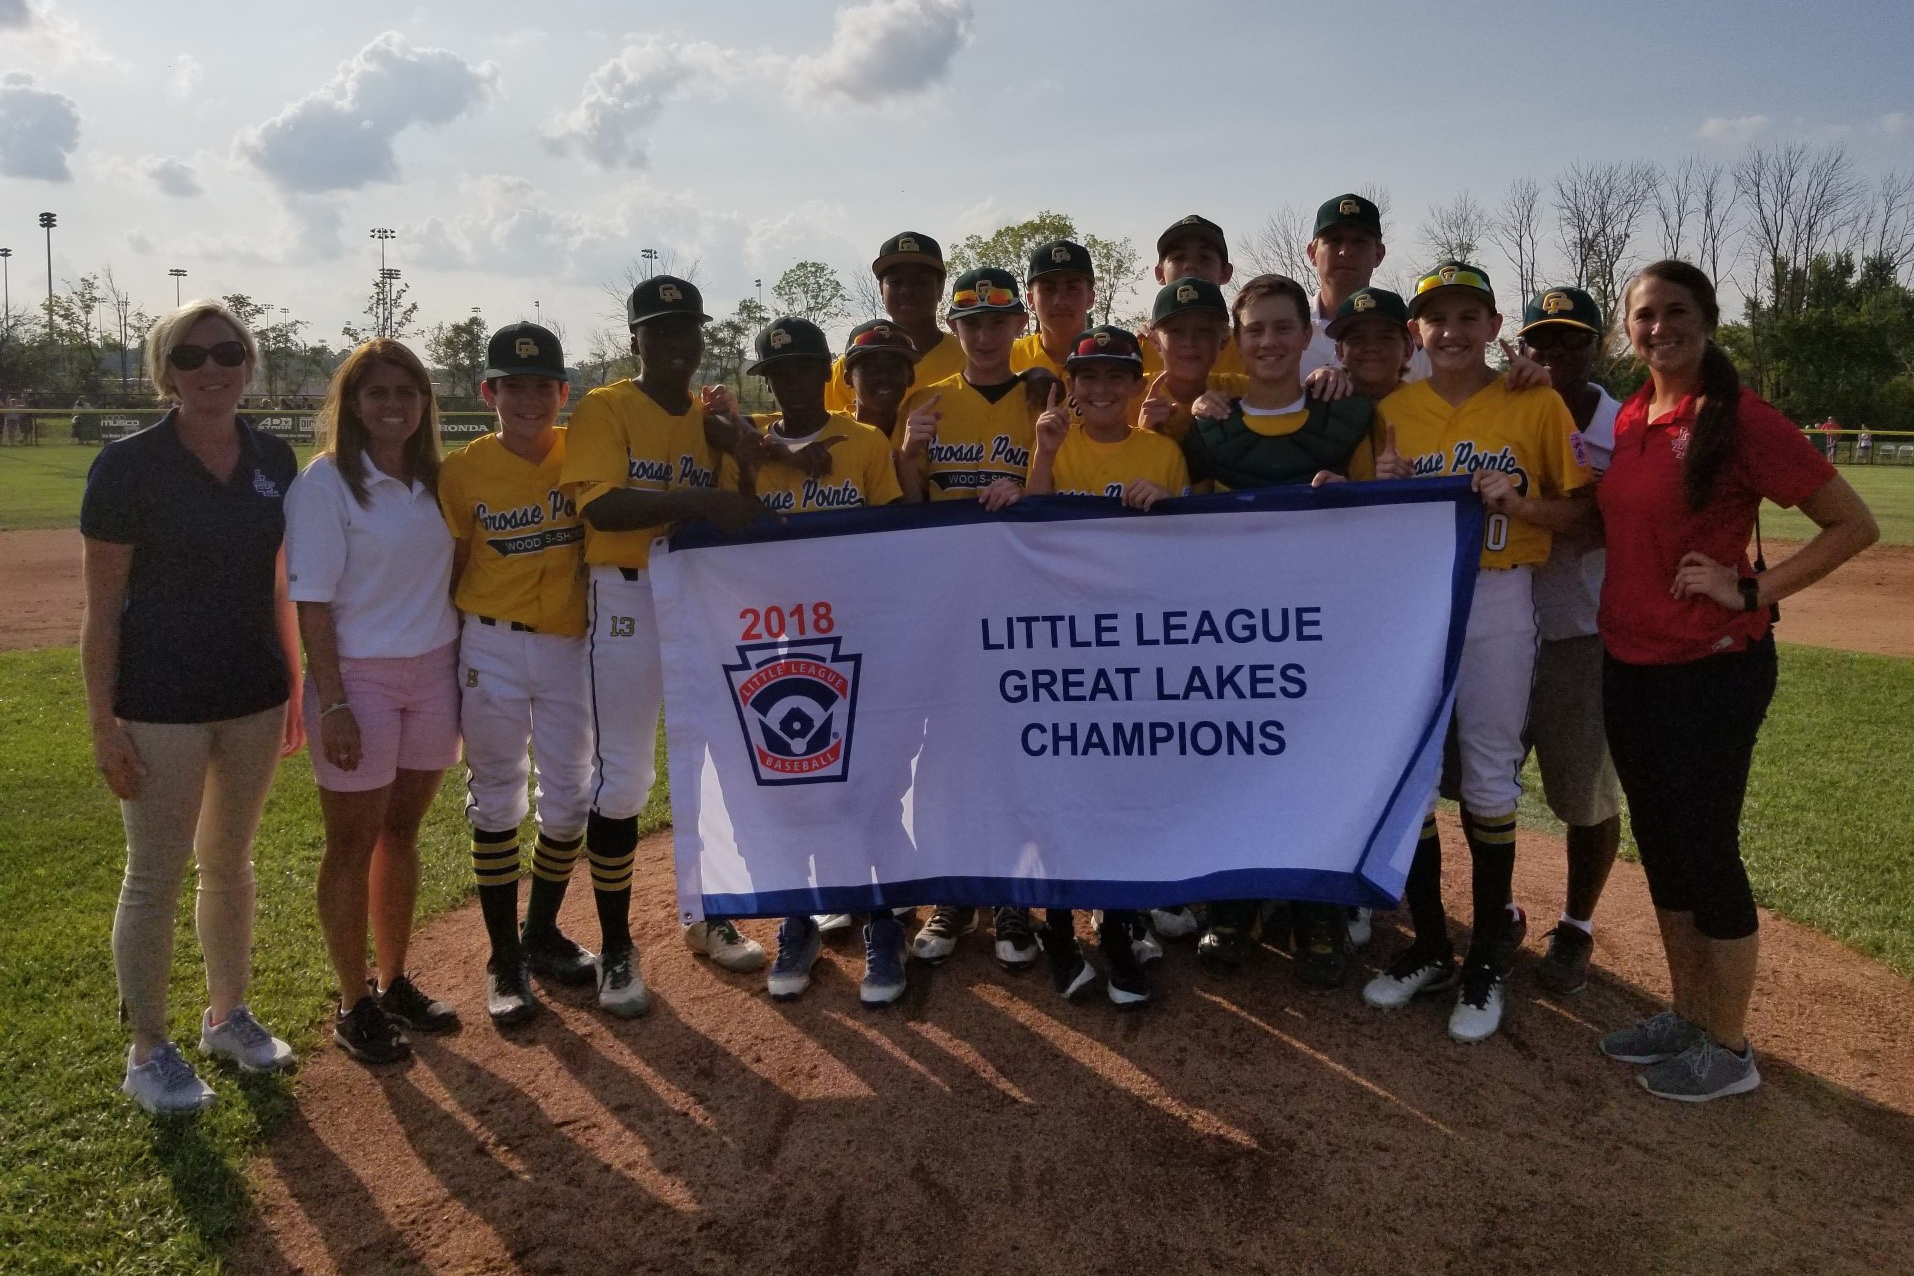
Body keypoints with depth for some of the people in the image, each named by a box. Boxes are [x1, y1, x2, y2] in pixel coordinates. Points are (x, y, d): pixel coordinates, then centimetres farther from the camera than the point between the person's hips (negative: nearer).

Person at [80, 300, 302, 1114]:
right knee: (156, 877, 4)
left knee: (230, 861, 17)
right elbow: (102, 608, -9)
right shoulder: (128, 466, -10)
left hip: (253, 701, 5)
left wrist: (294, 683, 13)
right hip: (161, 704, -4)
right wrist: (102, 723, -11)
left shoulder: (274, 462, 3)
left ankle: (227, 1015, 33)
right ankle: (147, 1053, 19)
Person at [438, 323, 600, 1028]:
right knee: (496, 803, 6)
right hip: (491, 649, -2)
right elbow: (448, 572, -1)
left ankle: (543, 934, 33)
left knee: (569, 802, 10)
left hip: (569, 647, 2)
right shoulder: (463, 470, -5)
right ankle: (504, 959, 20)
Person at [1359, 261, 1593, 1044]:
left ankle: (1490, 953, 19)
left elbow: (1580, 510, -1)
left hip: (1497, 602, -3)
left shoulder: (1536, 406, -1)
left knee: (1488, 780, 3)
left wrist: (1513, 502, -17)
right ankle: (1429, 947, 23)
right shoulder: (1392, 410, 6)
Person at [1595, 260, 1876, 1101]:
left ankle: (1728, 1049, 18)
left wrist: (1754, 590, -16)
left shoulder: (1740, 419, -14)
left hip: (1712, 669, -7)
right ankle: (1687, 1015, 31)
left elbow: (1854, 525, -11)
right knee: (1659, 843, 15)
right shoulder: (1628, 419, 6)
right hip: (1628, 664, 7)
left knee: (1705, 848, 1)